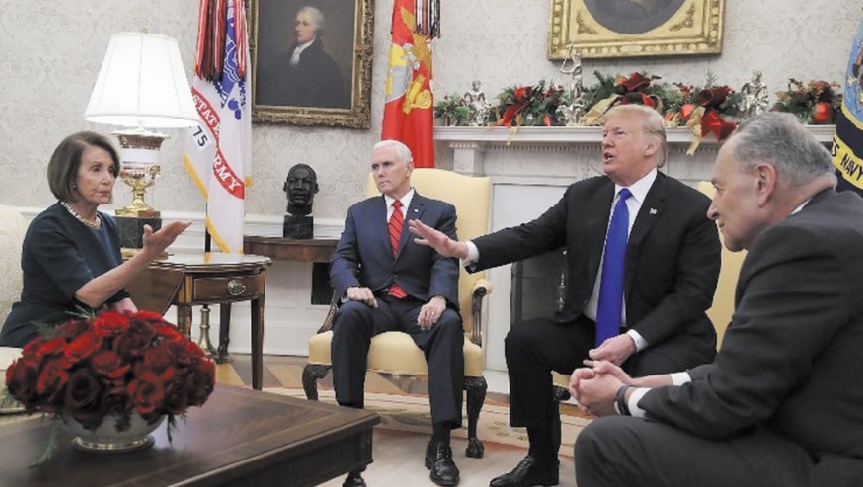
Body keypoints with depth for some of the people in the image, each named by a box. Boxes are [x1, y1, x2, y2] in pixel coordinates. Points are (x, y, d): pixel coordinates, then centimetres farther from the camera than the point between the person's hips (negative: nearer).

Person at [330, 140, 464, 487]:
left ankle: (440, 442, -33)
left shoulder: (440, 212, 12)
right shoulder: (359, 213, 20)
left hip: (421, 305, -1)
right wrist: (352, 287, -18)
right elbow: (341, 260, 7)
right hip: (376, 303, 1)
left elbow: (446, 264, -3)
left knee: (449, 323, -35)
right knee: (350, 314, -35)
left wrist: (438, 298, -26)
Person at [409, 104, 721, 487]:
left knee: (656, 374, -35)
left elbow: (694, 292, -14)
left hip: (663, 338, -4)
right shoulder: (582, 196, 5)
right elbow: (530, 236, -2)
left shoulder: (693, 209, -9)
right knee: (524, 337, -16)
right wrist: (464, 249, -19)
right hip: (588, 332, 5)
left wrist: (633, 339, -26)